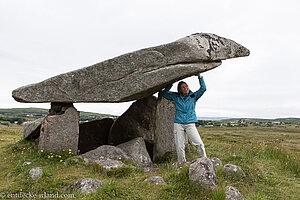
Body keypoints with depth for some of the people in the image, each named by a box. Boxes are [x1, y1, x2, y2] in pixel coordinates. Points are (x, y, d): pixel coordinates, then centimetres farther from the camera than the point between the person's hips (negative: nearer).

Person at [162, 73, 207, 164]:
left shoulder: (193, 96, 8)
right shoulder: (176, 97, 8)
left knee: (199, 143, -11)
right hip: (178, 124, 1)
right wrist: (170, 84, 6)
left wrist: (200, 77, -5)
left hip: (190, 124, 0)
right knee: (179, 147, 2)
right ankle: (182, 164, 16)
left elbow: (203, 88, 2)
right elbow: (164, 94, 13)